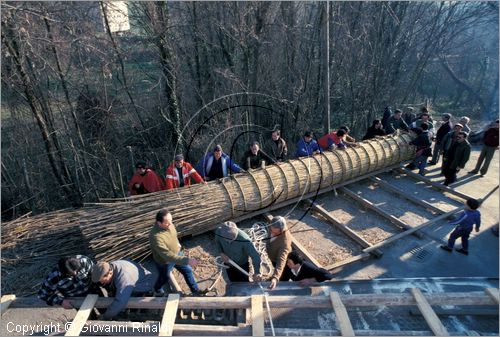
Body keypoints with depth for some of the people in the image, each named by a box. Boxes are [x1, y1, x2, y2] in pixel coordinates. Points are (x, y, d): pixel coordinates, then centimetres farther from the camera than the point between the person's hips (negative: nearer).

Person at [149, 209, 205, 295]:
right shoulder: (156, 237, -42)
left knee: (188, 270, 18)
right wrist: (187, 260, -47)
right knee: (164, 278, 24)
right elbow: (168, 256, -43)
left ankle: (195, 290, 41)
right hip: (164, 261, -5)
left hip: (177, 253, 5)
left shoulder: (168, 224, -19)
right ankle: (157, 289, 58)